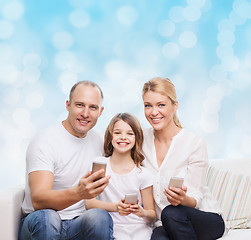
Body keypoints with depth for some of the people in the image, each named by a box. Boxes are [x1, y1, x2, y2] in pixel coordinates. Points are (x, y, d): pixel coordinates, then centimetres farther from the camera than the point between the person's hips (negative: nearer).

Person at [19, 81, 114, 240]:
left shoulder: (98, 141, 7)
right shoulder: (43, 143, -13)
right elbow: (37, 200, -26)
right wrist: (77, 193, -44)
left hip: (79, 225, 3)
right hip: (40, 226, -3)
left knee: (100, 217, -30)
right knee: (46, 217, -36)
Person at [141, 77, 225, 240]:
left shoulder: (195, 143, -11)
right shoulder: (142, 140, 2)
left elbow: (195, 199, -11)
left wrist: (183, 199, -33)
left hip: (206, 220, -1)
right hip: (163, 225, 1)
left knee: (171, 213, -35)